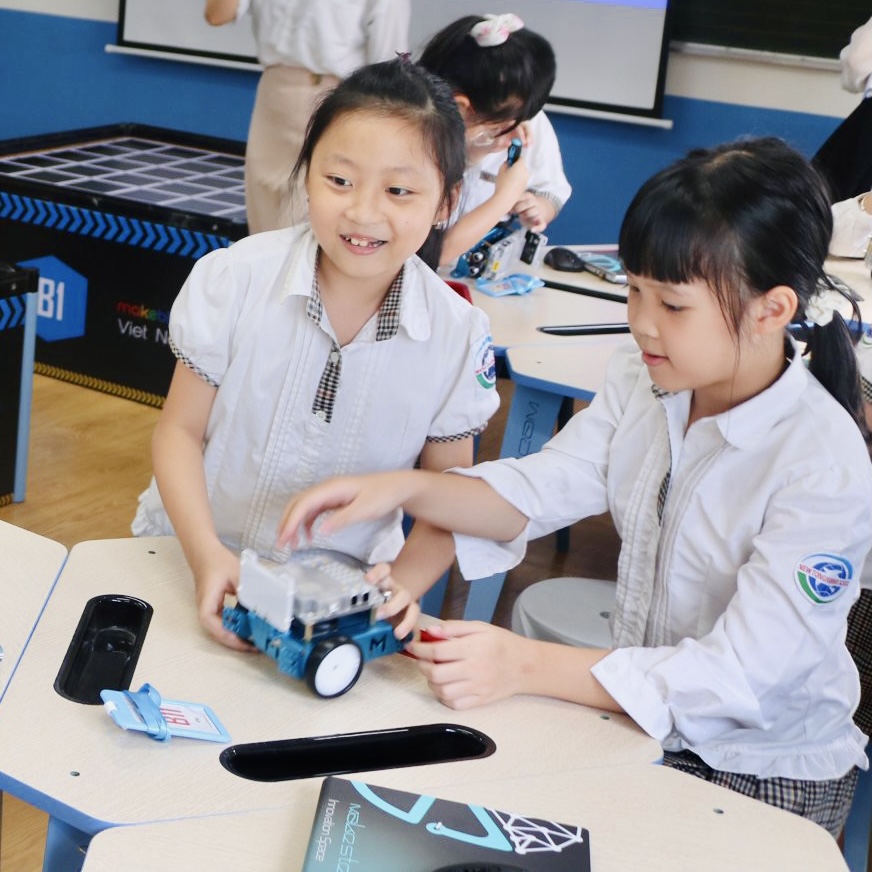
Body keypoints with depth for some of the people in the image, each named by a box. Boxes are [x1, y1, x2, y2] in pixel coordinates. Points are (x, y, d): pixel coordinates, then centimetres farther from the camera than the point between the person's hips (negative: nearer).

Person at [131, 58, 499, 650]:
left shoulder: (458, 336, -8)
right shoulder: (234, 280, -11)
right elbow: (180, 430, -5)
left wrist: (406, 580, -17)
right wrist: (207, 555, -19)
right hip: (188, 562, 0)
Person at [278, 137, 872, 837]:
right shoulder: (643, 378, -6)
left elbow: (741, 674, -28)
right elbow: (540, 490, -5)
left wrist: (526, 666, -34)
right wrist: (401, 488, -23)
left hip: (766, 774, -5)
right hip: (644, 717, 5)